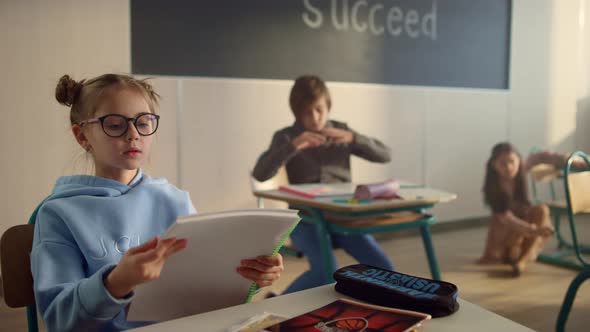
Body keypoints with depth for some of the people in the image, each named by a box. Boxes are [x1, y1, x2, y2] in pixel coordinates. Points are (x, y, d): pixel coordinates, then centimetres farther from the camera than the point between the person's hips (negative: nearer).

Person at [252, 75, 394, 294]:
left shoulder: (341, 131, 11)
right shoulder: (285, 136, 3)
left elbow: (385, 155, 4)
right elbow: (260, 174, -12)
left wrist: (353, 138, -13)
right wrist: (292, 146, -25)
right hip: (306, 218, -3)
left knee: (383, 268, -17)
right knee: (325, 271, -28)